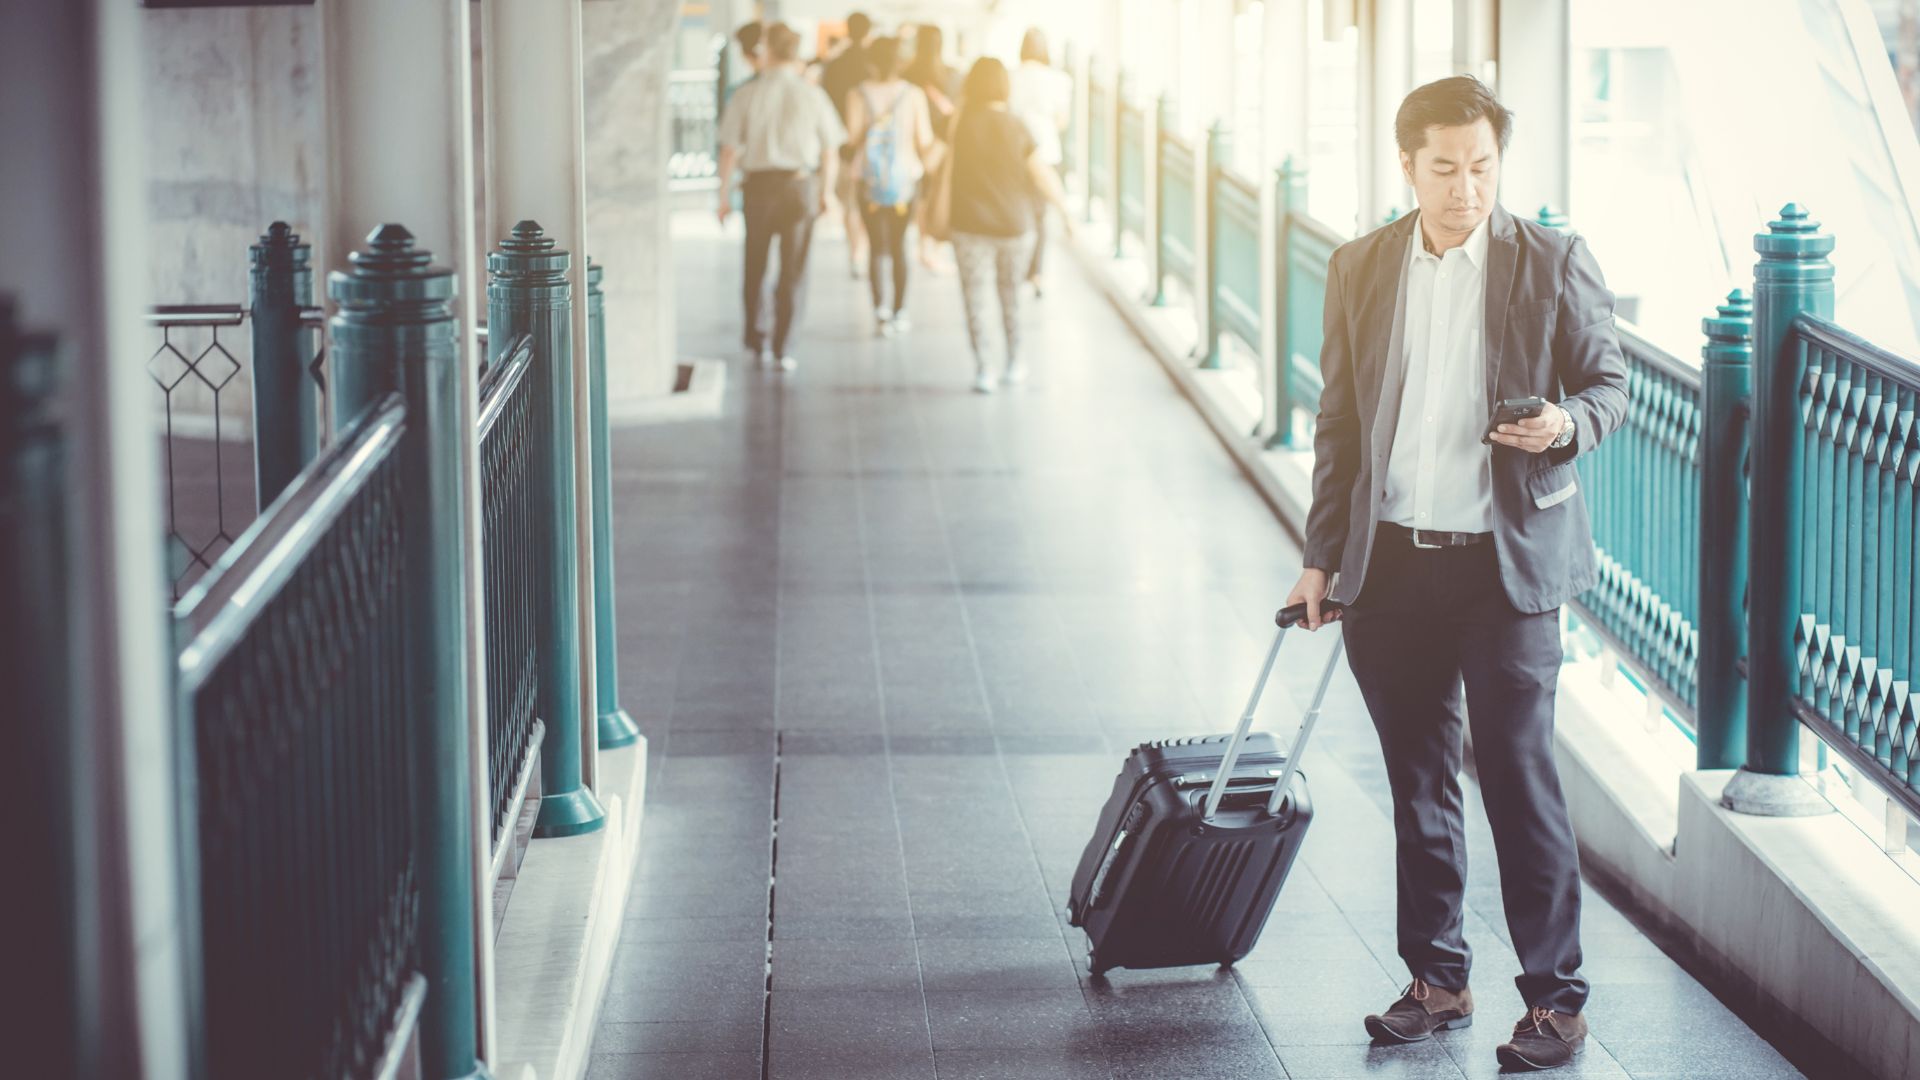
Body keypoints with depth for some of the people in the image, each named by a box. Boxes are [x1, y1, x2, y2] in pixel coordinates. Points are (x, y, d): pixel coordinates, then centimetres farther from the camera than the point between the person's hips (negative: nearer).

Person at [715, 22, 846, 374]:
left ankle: (758, 340, 24)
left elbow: (730, 150, -6)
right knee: (793, 269, 5)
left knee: (755, 267, 17)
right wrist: (826, 190, 15)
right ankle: (782, 348, 2)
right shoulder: (812, 95, -3)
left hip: (759, 186, 0)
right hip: (800, 184, 0)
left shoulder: (747, 95, -6)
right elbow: (830, 150, 2)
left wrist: (724, 195, 2)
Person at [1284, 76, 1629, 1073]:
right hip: (1392, 563, 4)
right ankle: (1437, 980, 23)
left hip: (1508, 560, -4)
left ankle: (1556, 1000, 5)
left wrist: (1568, 421, -18)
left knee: (1519, 777, -4)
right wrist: (1321, 557, 9)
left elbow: (1609, 383, 5)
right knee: (1418, 783, 11)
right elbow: (1339, 421, 11)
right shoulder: (1360, 270, 6)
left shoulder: (1554, 265, -3)